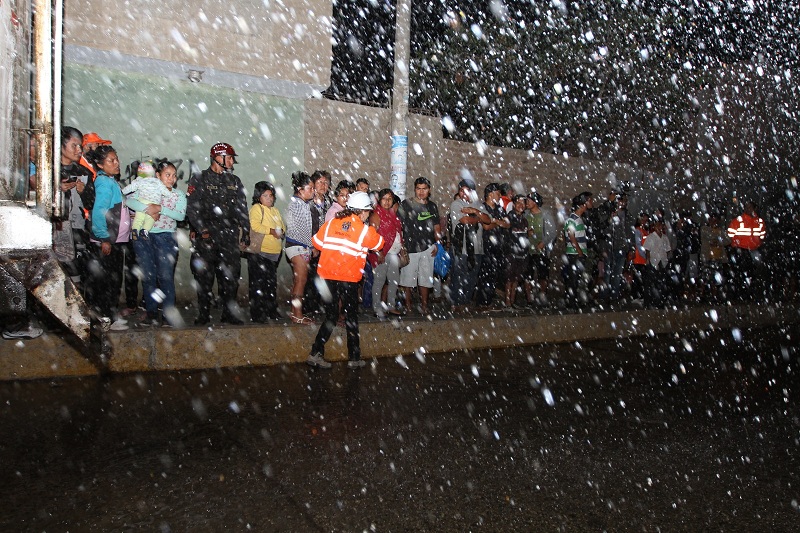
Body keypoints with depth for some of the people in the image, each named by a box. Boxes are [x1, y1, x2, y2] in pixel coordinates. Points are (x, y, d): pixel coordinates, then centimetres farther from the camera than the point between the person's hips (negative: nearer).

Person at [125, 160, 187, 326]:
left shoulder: (179, 194, 11)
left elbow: (181, 215, -6)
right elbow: (129, 200, -5)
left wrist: (160, 208, -16)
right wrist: (148, 209, -17)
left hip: (166, 236, 0)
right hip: (143, 236, 1)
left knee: (166, 275, -8)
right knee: (148, 275, 3)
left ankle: (168, 314, -2)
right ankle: (151, 311, 14)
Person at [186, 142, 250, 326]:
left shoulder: (234, 181, 17)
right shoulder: (199, 179, 2)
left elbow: (241, 209, 18)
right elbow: (192, 208, -6)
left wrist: (245, 230, 7)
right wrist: (203, 229, -16)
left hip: (229, 237, 4)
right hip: (206, 237, -4)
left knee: (230, 276, 3)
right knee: (204, 277, 0)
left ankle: (229, 313, 12)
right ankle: (203, 314, 9)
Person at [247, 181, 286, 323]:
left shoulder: (275, 210, 18)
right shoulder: (256, 208, -6)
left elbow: (282, 225, 20)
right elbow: (255, 226, -21)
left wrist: (281, 231, -2)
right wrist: (271, 231, -17)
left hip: (274, 252, 8)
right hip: (259, 252, -8)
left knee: (272, 283, 15)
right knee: (258, 284, -5)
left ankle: (271, 311, 25)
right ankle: (257, 314, 1)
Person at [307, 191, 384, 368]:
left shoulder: (331, 223, 4)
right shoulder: (365, 230, -6)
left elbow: (317, 242, 10)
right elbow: (379, 244, 9)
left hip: (327, 276, 4)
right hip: (348, 279, -3)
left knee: (331, 317, 14)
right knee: (351, 319, 11)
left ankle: (316, 353, 6)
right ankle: (354, 358, 17)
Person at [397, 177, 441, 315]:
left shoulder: (432, 206, 12)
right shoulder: (406, 204, -3)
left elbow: (437, 226, 19)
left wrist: (438, 244, 8)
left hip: (428, 248, 4)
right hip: (410, 248, -4)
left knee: (426, 277, 10)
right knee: (408, 277, 4)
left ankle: (424, 304, 22)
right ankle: (407, 303, 19)